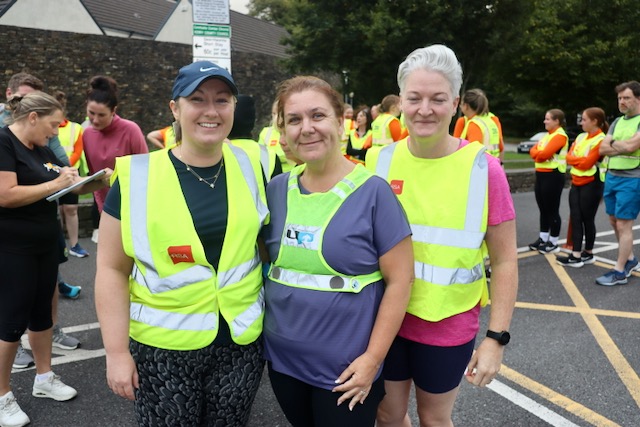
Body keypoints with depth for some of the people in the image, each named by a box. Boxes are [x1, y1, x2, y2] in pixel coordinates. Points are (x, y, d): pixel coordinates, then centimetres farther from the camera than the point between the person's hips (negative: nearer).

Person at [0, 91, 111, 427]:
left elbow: (59, 188, 14)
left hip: (45, 244, 8)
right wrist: (55, 184, -20)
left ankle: (44, 378, 29)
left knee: (42, 312, 15)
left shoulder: (41, 149, 12)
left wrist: (91, 184, -3)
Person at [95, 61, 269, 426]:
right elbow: (112, 269, -4)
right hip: (163, 347, -2)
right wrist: (117, 351, -6)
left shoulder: (251, 167, -1)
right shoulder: (137, 176, -8)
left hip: (242, 343, 2)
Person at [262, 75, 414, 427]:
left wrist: (372, 358, -13)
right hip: (282, 358, 4)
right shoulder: (276, 189, -1)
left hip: (344, 369, -4)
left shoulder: (372, 192, -13)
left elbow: (399, 280, -12)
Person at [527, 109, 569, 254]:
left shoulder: (560, 135, -13)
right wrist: (539, 153, -9)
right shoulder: (547, 135, 17)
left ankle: (553, 243, 8)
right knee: (543, 209, 13)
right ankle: (543, 239, 22)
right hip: (541, 174, 9)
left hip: (553, 175, -9)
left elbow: (545, 154, -23)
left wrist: (538, 153, -2)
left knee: (552, 210, -1)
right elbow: (533, 150, 11)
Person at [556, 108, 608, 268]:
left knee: (587, 219, 3)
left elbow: (587, 163, -20)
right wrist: (579, 159, -12)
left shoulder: (601, 140, -13)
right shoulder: (581, 137, 11)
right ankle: (576, 255, 5)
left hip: (591, 184, -7)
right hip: (576, 183, 7)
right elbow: (569, 157, 5)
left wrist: (574, 158, -5)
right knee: (575, 219, 3)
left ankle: (588, 254, 18)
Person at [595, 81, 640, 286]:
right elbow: (602, 149, 4)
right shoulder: (617, 122, 13)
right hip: (611, 176, 8)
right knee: (614, 221, 14)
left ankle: (619, 271, 3)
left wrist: (613, 143, -5)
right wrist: (623, 147, -11)